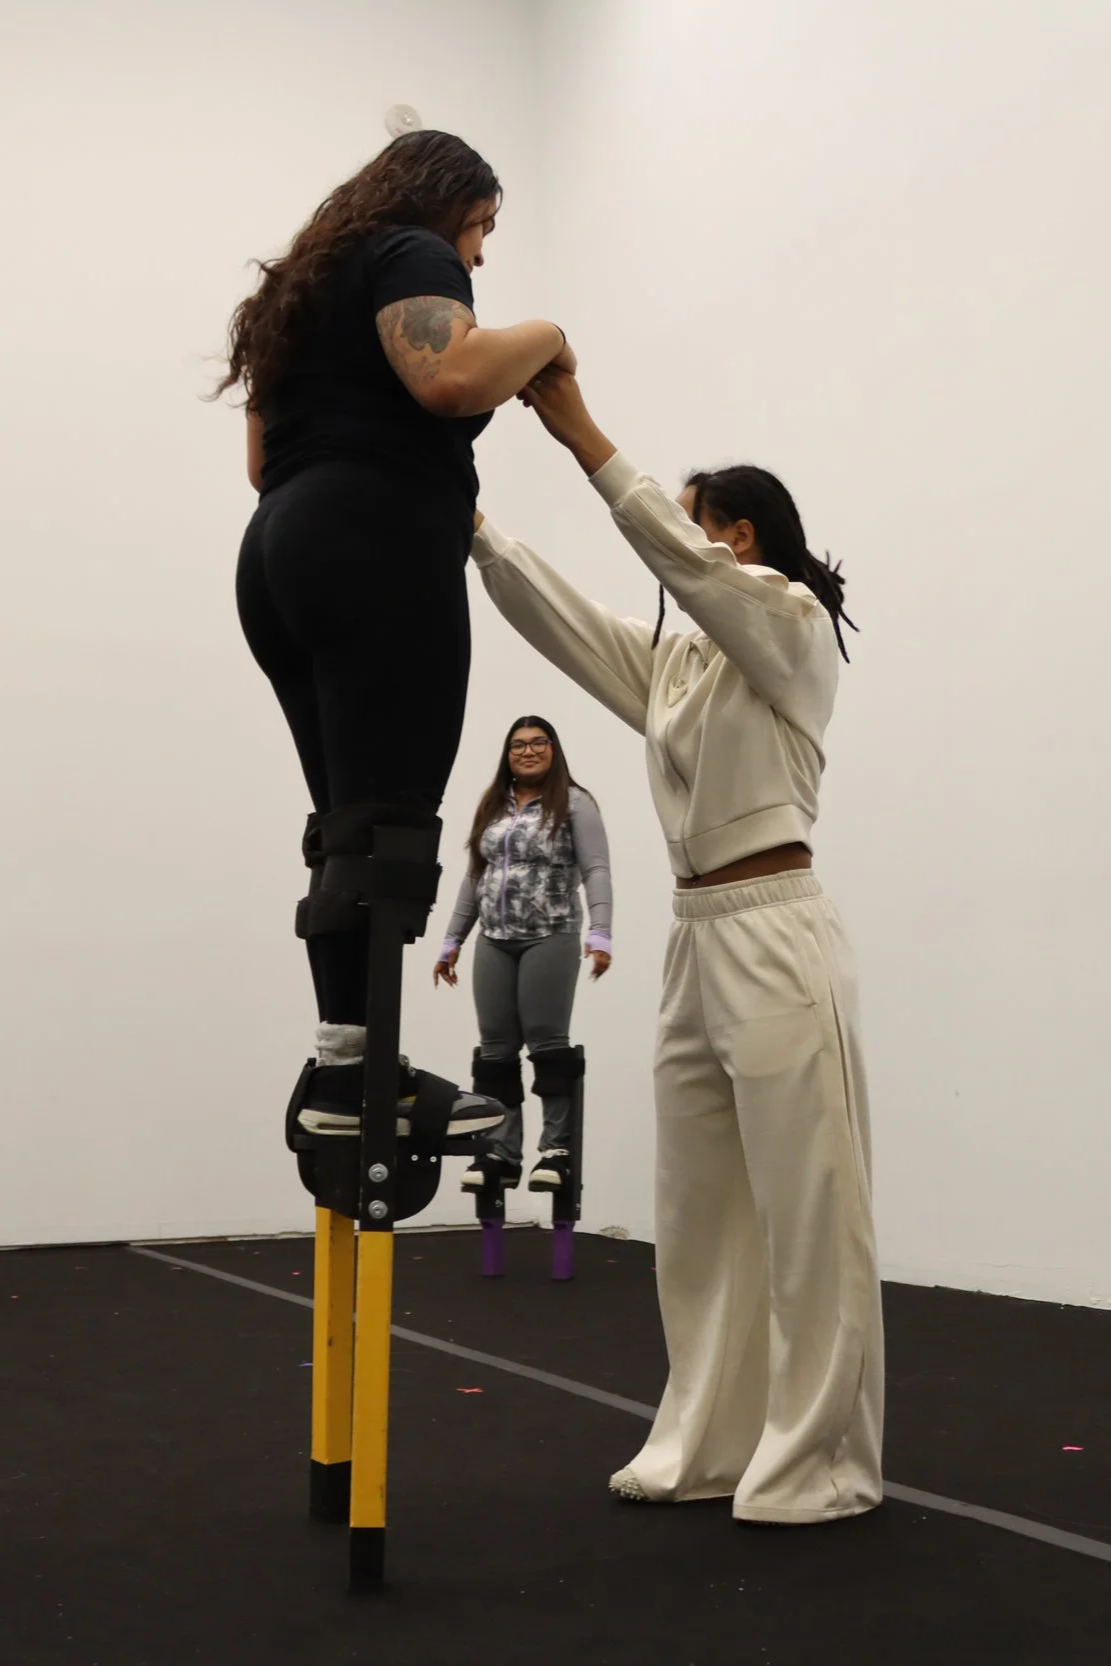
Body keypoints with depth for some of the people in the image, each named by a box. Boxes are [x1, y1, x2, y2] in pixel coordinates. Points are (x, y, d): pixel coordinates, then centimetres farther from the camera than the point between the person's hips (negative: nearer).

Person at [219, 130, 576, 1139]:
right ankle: (354, 1071, -20)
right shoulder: (410, 257, 3)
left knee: (346, 822, 3)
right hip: (377, 553, -10)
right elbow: (449, 377, -16)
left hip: (283, 554, 10)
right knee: (387, 822, -15)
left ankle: (347, 1066, -1)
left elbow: (265, 458, 28)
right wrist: (543, 338, -1)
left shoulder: (309, 282, 30)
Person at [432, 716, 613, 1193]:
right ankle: (501, 1152, 4)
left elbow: (595, 871, -9)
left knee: (547, 1043, -8)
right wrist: (452, 940, 17)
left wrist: (600, 934, -21)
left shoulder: (574, 804, 0)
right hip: (494, 942, 6)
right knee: (497, 1050, 2)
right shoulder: (492, 807, 18)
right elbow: (474, 877, 21)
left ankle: (557, 1147, -5)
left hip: (551, 939, -6)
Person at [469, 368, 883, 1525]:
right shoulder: (673, 661, 17)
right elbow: (554, 617, 10)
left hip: (775, 942, -8)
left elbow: (677, 559, -19)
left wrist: (581, 436, -21)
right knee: (698, 1211, 11)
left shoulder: (794, 629, -4)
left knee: (804, 1211, -2)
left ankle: (819, 1462, 6)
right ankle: (716, 1443, 21)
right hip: (696, 947, 8)